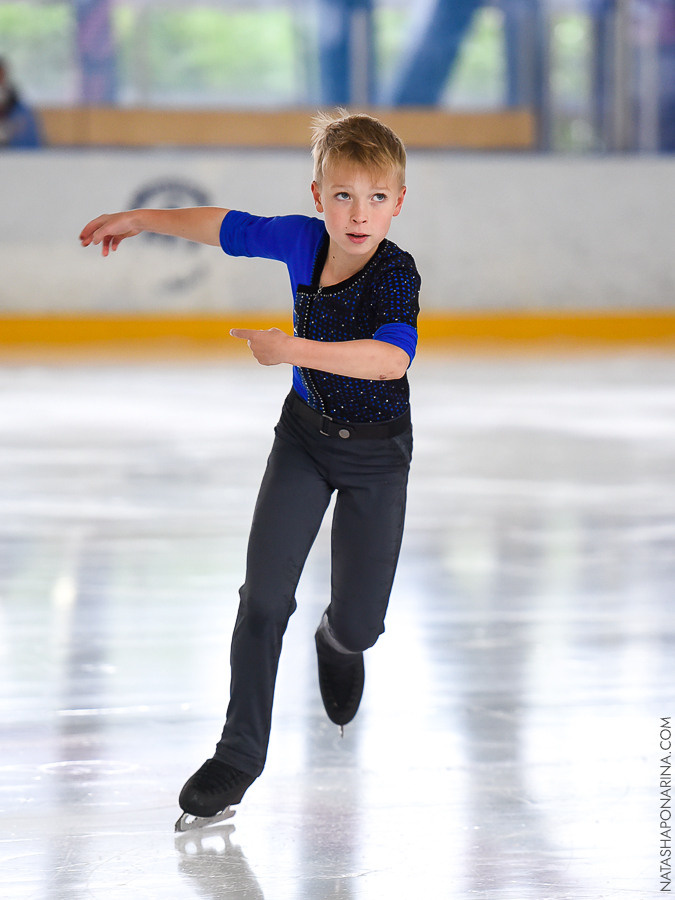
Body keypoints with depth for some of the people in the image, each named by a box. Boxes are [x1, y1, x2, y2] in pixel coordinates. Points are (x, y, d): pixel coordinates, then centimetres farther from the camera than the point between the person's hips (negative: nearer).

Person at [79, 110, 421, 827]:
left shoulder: (396, 274, -26)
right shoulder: (303, 241, -11)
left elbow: (392, 359, -44)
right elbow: (225, 227, 7)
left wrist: (293, 349, -50)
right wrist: (137, 220, 16)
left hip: (376, 451, -3)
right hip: (304, 436, 3)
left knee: (358, 622, 3)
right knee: (263, 598, -8)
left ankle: (339, 644, 42)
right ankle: (240, 752, 3)